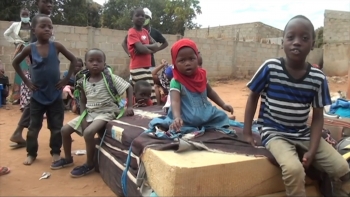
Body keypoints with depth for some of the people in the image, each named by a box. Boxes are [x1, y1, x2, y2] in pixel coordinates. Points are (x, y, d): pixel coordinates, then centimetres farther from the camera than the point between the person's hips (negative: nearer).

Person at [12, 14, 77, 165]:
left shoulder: (56, 46, -5)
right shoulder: (30, 49, -5)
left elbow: (73, 60, 3)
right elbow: (15, 63, 9)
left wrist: (66, 79, -3)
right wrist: (26, 81, 1)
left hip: (55, 94, 0)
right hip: (37, 95, 0)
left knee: (56, 127, 7)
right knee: (34, 127, 10)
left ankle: (56, 152, 22)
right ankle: (31, 153, 24)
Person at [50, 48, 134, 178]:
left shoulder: (110, 78, -11)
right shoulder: (84, 82, 2)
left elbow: (129, 87, -8)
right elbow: (83, 101, 9)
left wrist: (129, 106, -16)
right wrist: (83, 118, -5)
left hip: (105, 112, -6)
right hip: (89, 113, 6)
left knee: (88, 133, -31)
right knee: (65, 130, 2)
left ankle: (89, 164, -8)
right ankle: (68, 159, 26)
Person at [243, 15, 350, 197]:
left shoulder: (318, 78, -6)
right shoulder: (270, 68, -12)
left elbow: (318, 116, 2)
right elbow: (253, 97, 1)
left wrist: (312, 151, -9)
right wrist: (247, 132, -2)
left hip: (303, 134, 4)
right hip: (274, 132, -3)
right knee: (294, 169, -31)